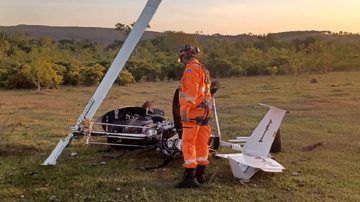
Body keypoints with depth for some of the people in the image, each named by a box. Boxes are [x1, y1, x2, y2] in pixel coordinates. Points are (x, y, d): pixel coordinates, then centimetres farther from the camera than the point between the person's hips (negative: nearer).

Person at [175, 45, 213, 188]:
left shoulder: (191, 69, -8)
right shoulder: (203, 69, 22)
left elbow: (191, 90, -20)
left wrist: (185, 109, -25)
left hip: (193, 111, -10)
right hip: (204, 110, 10)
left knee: (188, 143, -10)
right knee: (201, 142, 13)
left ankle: (190, 177, -12)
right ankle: (200, 174, 21)